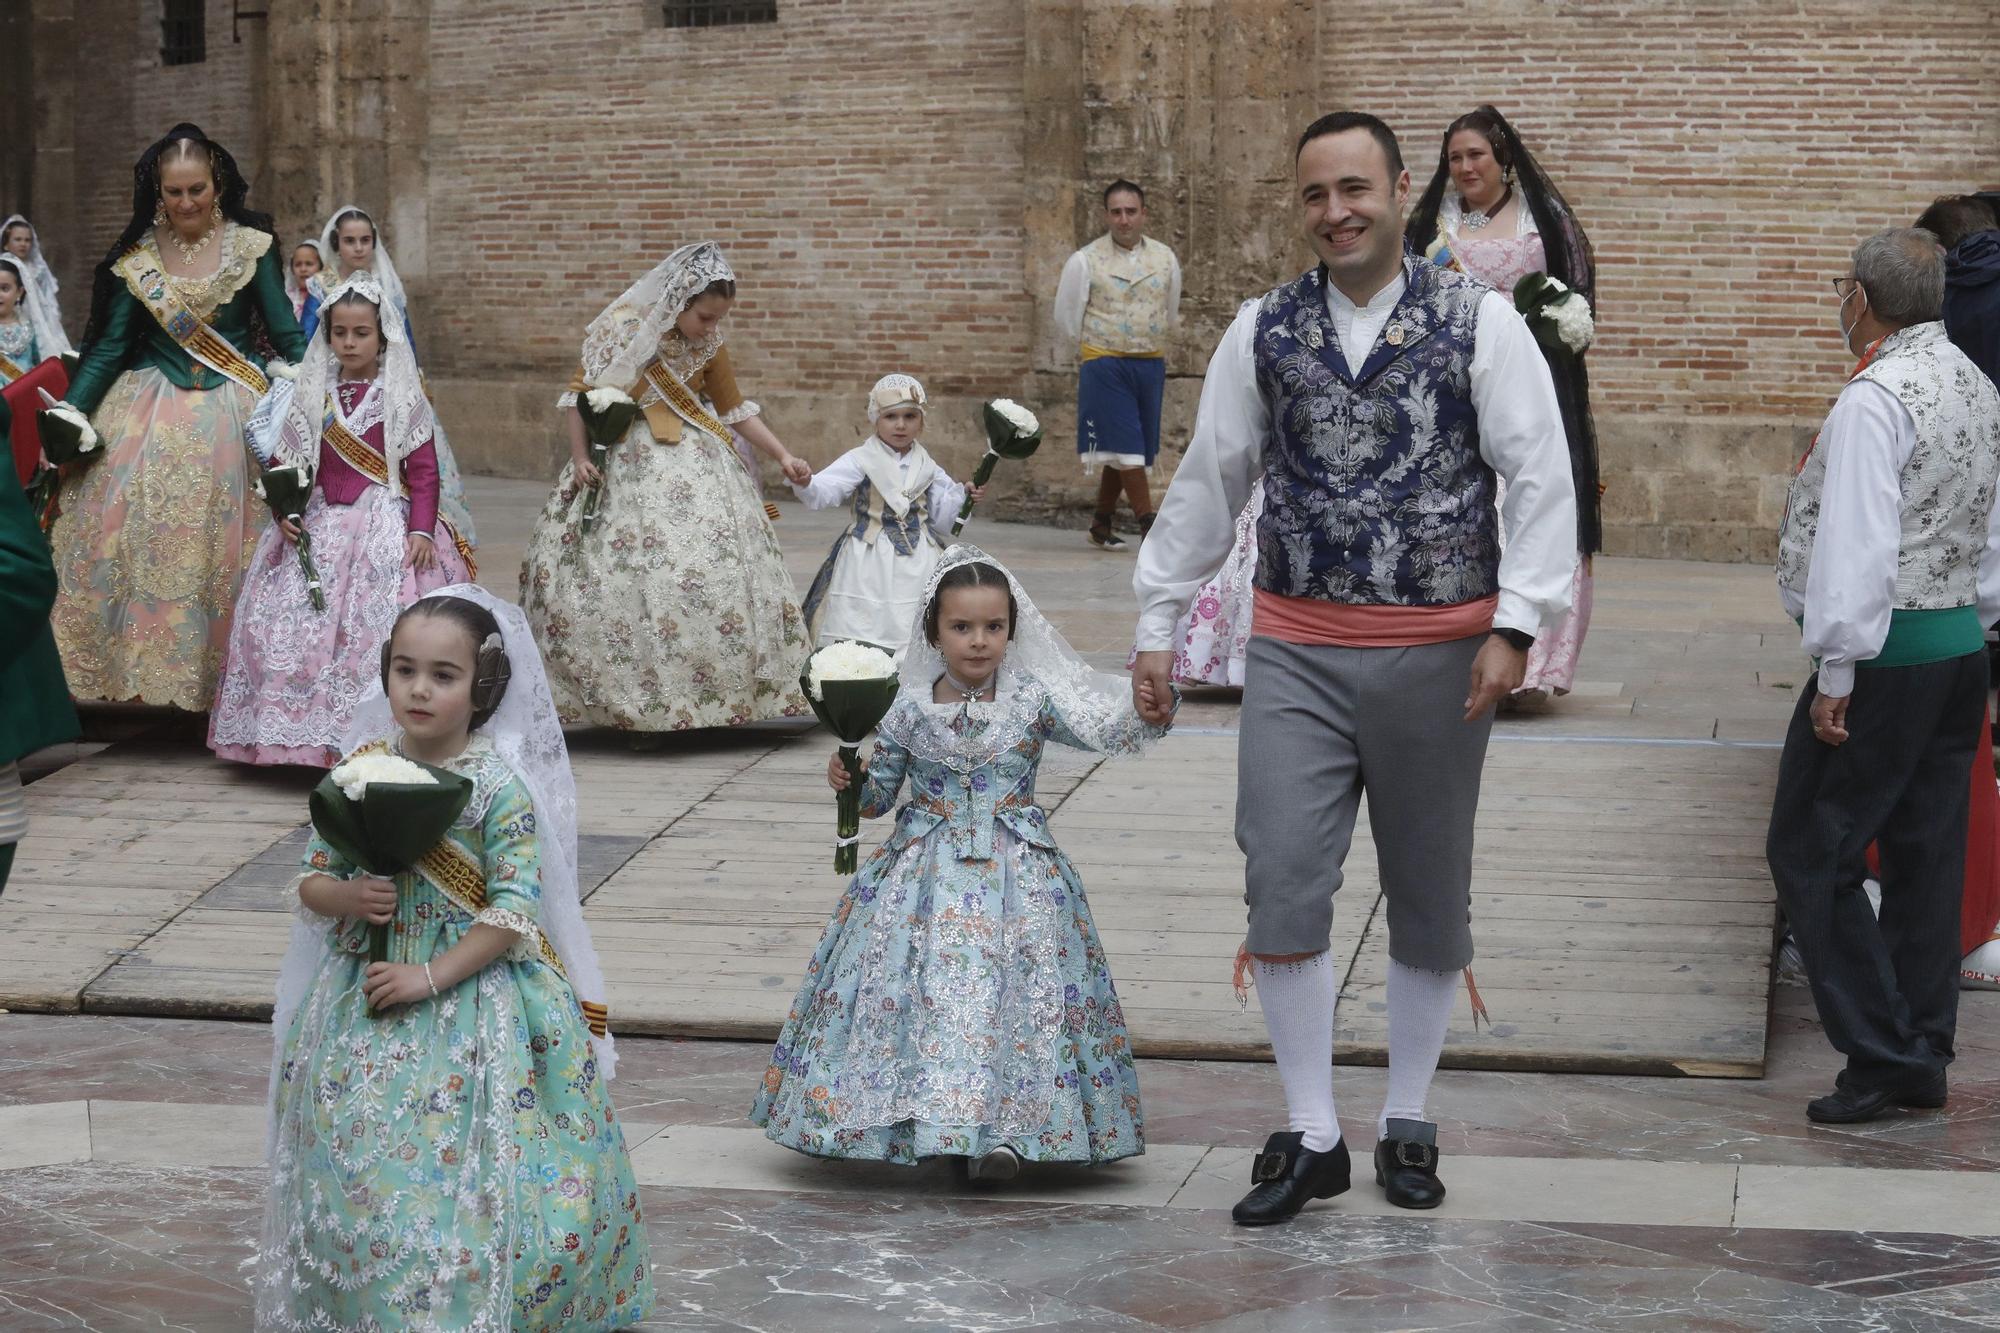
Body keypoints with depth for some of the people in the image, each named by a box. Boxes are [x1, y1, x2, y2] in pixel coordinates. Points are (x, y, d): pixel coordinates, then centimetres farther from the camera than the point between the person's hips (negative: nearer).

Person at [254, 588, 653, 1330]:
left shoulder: (499, 787, -11)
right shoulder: (360, 772, 1)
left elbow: (513, 910, -14)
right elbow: (311, 880, 8)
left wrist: (430, 977, -19)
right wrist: (347, 897, -14)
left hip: (470, 1001, -4)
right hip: (365, 1005, 4)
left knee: (462, 1179, -4)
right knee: (355, 1176, 7)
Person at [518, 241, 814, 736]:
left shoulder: (709, 347, 3)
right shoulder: (625, 328, -9)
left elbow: (735, 409, 13)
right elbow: (579, 391, -1)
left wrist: (784, 458, 7)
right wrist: (579, 456, -10)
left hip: (694, 463, 4)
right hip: (625, 467, -4)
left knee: (717, 568, -5)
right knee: (629, 580, -9)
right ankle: (636, 702, -3)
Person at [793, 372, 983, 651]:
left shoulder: (927, 468, 8)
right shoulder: (860, 461, -4)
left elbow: (942, 520, 14)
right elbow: (823, 492, -17)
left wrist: (963, 496, -2)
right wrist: (804, 483, -38)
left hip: (917, 565, 3)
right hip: (870, 564, -3)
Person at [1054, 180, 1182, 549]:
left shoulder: (1164, 259, 6)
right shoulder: (1085, 261, -5)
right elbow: (1067, 318, 3)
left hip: (1151, 363, 4)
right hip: (1104, 365, -4)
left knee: (1121, 453, 10)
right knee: (1126, 449, -9)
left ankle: (1101, 525, 20)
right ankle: (1150, 525, -7)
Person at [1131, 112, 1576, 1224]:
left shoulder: (1479, 321, -3)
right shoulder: (1265, 332, 5)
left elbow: (1541, 477, -6)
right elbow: (1208, 483, 11)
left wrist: (1516, 626, -14)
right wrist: (1160, 623, 11)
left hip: (1439, 653, -1)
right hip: (1298, 653, 2)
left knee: (1430, 899, 9)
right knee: (1283, 886, -5)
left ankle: (1408, 1125, 25)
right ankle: (1313, 1139, 6)